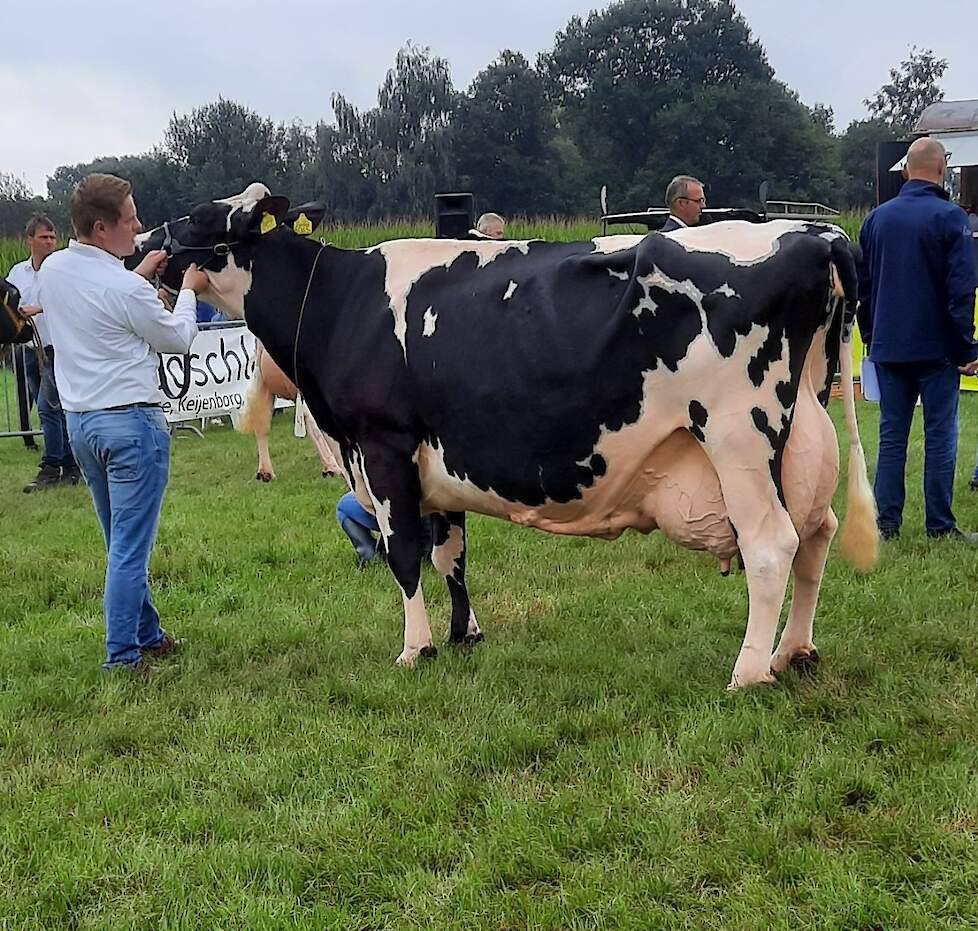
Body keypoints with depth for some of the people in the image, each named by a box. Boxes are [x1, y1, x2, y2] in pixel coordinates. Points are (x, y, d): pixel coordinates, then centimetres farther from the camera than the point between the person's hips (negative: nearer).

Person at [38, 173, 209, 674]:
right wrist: (188, 291, 13)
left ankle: (147, 635, 30)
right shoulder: (125, 289, -19)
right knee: (130, 547, -2)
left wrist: (139, 275, 22)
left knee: (122, 542, 18)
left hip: (79, 421, 8)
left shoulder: (52, 270, 4)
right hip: (131, 421, -8)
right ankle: (120, 657, 0)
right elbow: (177, 339, -3)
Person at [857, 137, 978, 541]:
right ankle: (940, 526, 5)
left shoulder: (877, 218, 8)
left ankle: (886, 522, 9)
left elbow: (861, 284, 14)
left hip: (887, 348, 5)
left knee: (891, 436, 9)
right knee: (939, 437, 2)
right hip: (936, 348, -5)